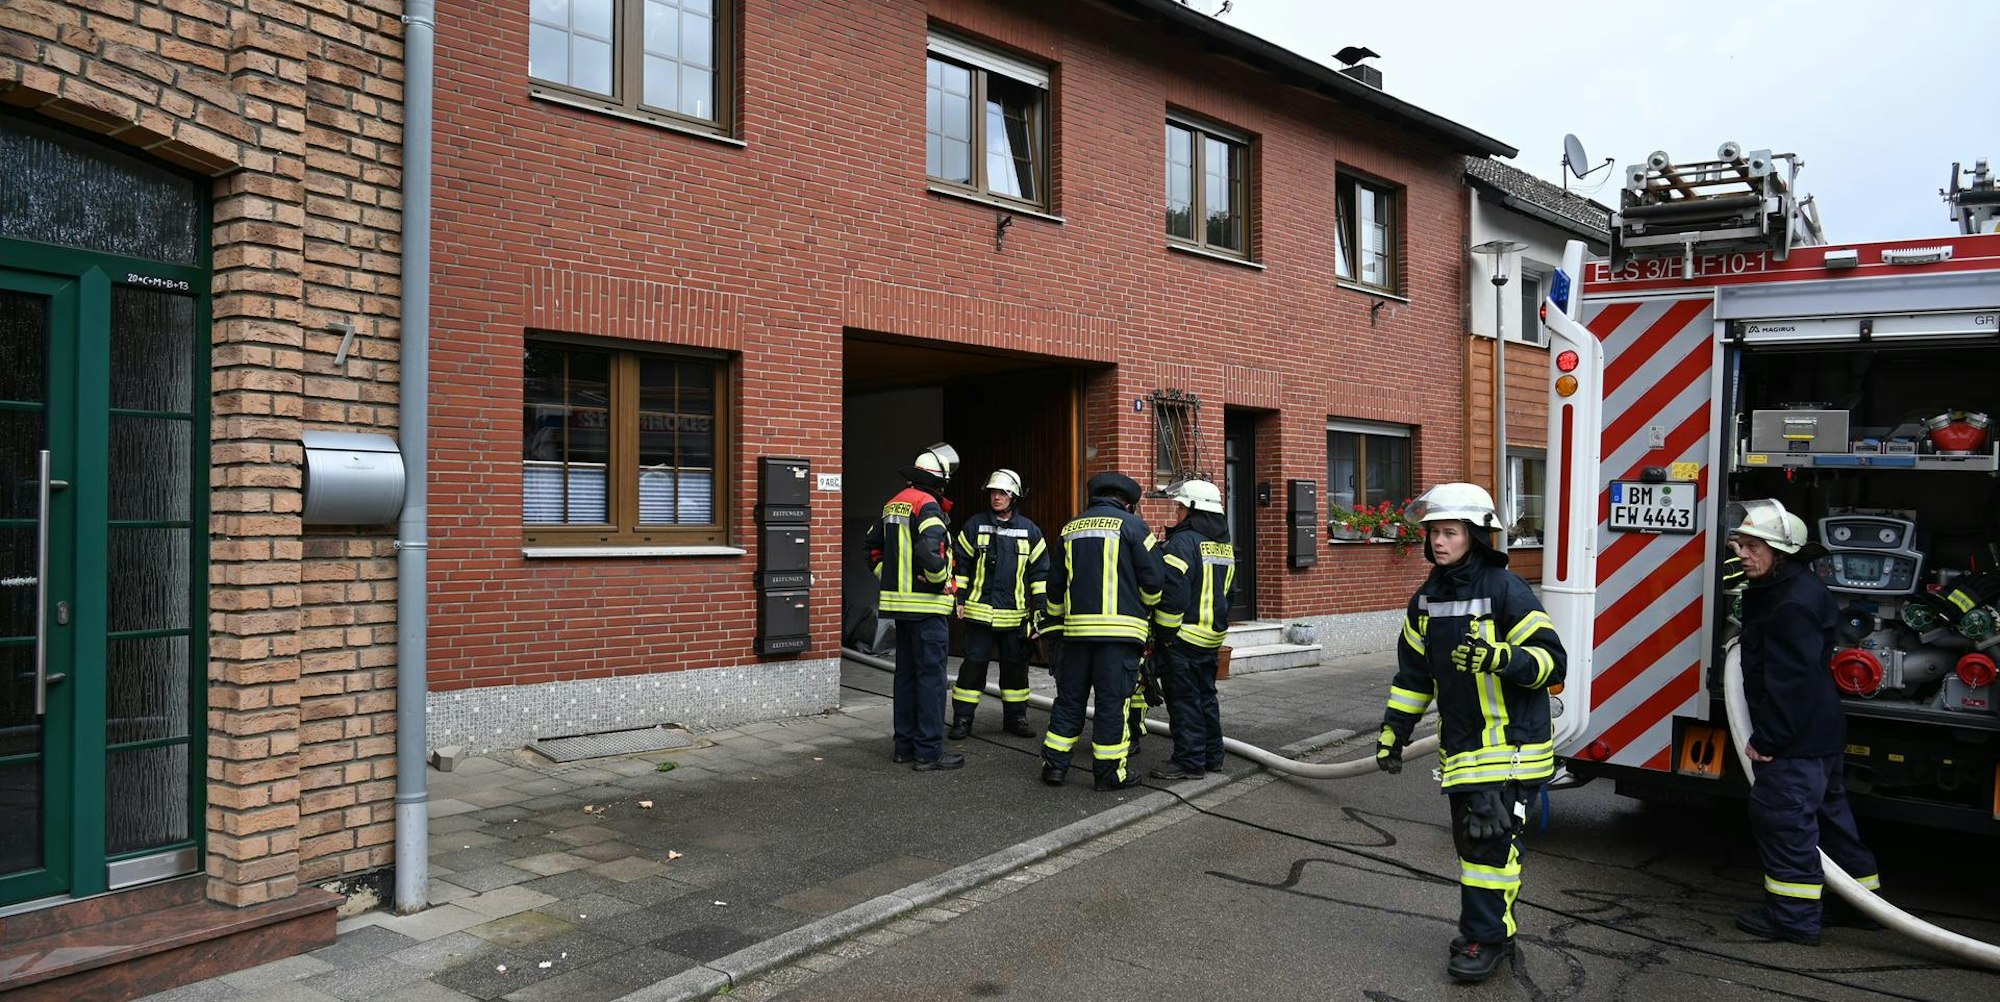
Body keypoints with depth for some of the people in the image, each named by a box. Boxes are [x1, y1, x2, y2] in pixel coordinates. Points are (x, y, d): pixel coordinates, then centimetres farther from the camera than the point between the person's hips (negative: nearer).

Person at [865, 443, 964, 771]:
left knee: (906, 673, 15)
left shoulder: (892, 504, 13)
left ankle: (905, 744, 22)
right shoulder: (928, 505, -15)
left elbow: (873, 547, 19)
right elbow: (930, 550, -29)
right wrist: (942, 580, -14)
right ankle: (929, 750, -1)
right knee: (931, 676, -3)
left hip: (898, 601, 9)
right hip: (927, 605, -9)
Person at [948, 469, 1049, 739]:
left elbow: (1040, 570, 9)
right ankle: (962, 719, 7)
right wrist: (958, 598, 1)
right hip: (979, 612, -2)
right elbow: (961, 563, 6)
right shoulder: (974, 525, 3)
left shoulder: (1029, 530, 6)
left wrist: (1040, 605, 4)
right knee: (973, 664, -1)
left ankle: (1015, 717, 23)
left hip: (1015, 614, 2)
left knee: (1015, 666, 10)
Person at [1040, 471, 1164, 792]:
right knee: (1112, 700, 0)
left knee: (1069, 697, 12)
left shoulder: (1071, 528, 14)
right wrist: (1148, 607, 15)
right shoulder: (1131, 525, -2)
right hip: (1120, 627, -4)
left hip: (1077, 625, 5)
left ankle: (1054, 764, 13)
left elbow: (1055, 581, 18)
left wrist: (1058, 617, 28)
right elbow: (1152, 577, -5)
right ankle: (1110, 772, 5)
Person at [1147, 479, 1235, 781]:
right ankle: (1212, 754, 25)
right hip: (1212, 637, 9)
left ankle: (1190, 761, 1)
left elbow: (1172, 594, -21)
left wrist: (1165, 634, -14)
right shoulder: (1225, 545, 13)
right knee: (1205, 696, 17)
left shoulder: (1184, 541, -16)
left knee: (1183, 700, -2)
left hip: (1182, 637, -9)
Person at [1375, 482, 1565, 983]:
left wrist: (1500, 658, -34)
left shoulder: (1505, 591, -15)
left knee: (1491, 837, -6)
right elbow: (1413, 671, 15)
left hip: (1509, 742, -7)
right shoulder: (1427, 598, 7)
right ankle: (1490, 926, 27)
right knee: (1470, 838, 13)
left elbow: (1551, 660, -16)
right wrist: (1393, 730, 13)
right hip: (1460, 744, 7)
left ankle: (1487, 937, 7)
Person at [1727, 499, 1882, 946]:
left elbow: (1790, 679, -24)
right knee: (1829, 813, 20)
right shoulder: (1779, 590, 12)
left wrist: (1766, 738, -21)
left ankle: (1793, 917, 3)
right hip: (1821, 732, 11)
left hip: (1796, 739, -11)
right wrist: (1746, 640, 13)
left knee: (1782, 816, -5)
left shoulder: (1793, 603, -22)